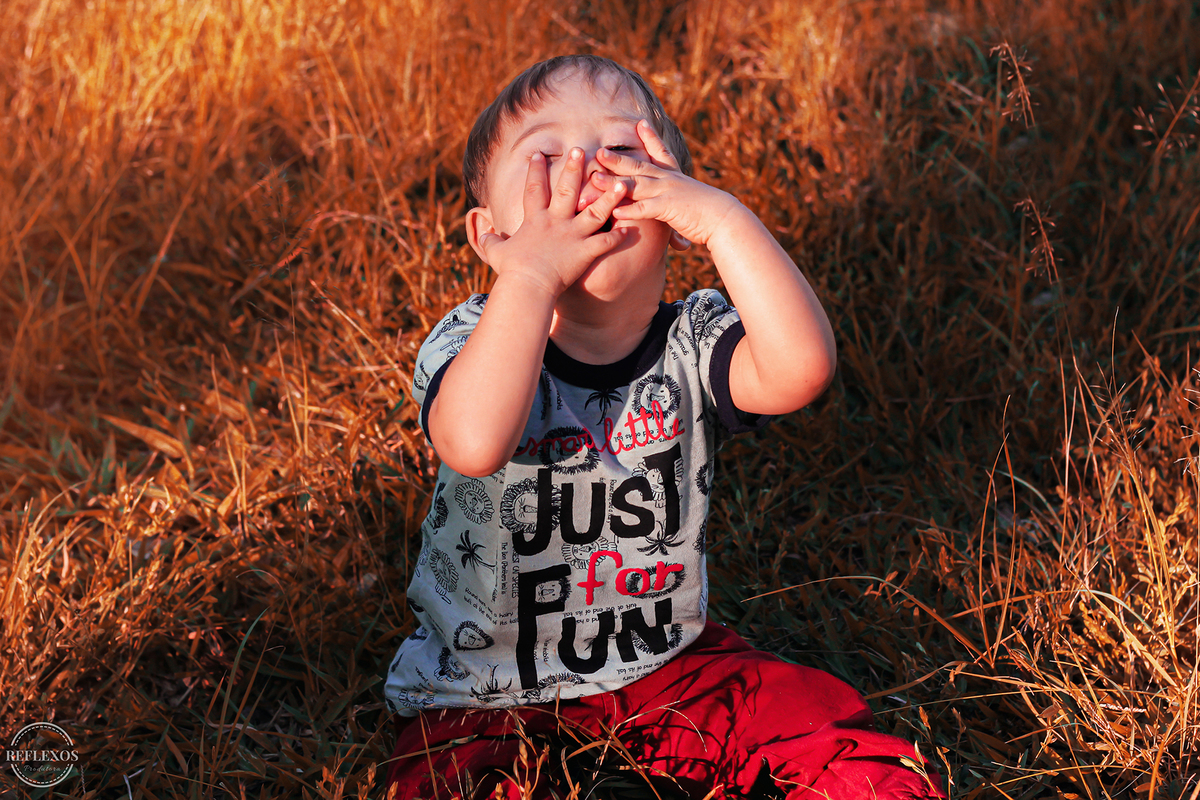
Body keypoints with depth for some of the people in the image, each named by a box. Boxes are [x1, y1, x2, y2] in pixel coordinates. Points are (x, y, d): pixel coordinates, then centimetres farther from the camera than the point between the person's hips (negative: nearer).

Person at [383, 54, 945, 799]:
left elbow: (801, 367, -32)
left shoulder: (692, 343, -10)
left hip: (663, 659, 2)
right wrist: (530, 274, -36)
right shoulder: (475, 341, -16)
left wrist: (723, 218, -32)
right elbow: (475, 444, -40)